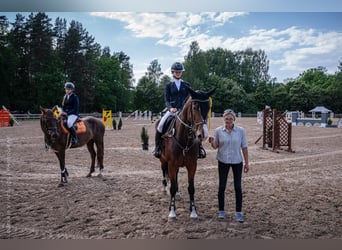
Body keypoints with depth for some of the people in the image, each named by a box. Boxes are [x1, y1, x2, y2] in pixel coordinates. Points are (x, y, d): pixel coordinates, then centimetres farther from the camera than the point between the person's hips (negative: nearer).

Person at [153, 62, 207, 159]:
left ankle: (199, 147, -2)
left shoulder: (186, 85, 13)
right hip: (172, 110, 0)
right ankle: (158, 147, -1)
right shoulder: (168, 85, 10)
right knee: (160, 125, -20)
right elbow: (166, 100, 3)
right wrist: (170, 108, -18)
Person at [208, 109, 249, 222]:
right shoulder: (218, 130, -6)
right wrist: (212, 142, -21)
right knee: (222, 186, 8)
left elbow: (244, 147, -1)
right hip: (223, 161, 0)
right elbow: (215, 146, 1)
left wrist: (246, 163, 0)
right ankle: (221, 211, 24)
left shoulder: (241, 130, -7)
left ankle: (238, 212, 18)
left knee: (238, 187, 5)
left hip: (237, 161, 0)